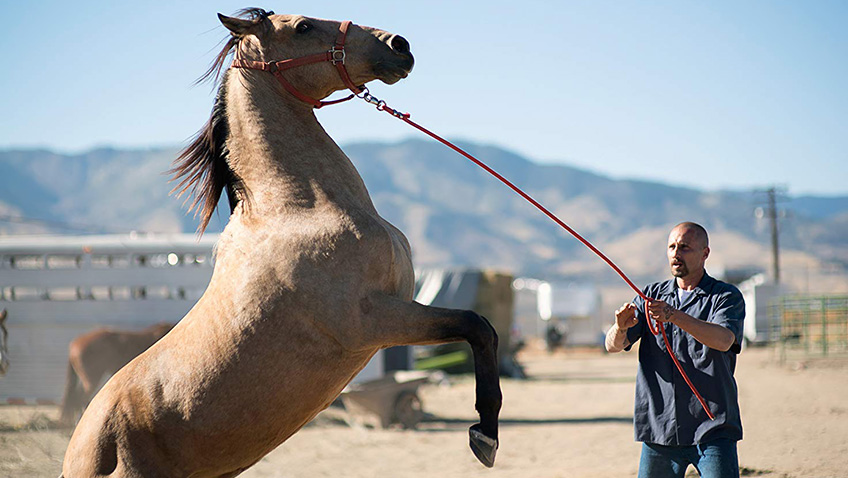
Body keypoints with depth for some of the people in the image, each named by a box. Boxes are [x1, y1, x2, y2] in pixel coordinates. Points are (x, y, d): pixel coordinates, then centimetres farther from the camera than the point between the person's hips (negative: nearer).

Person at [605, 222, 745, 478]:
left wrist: (675, 316, -34)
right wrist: (620, 328, -22)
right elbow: (613, 345, 3)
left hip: (712, 430, -4)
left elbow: (723, 340, -20)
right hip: (658, 427, 4)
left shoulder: (727, 296, 1)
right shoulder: (652, 295, 13)